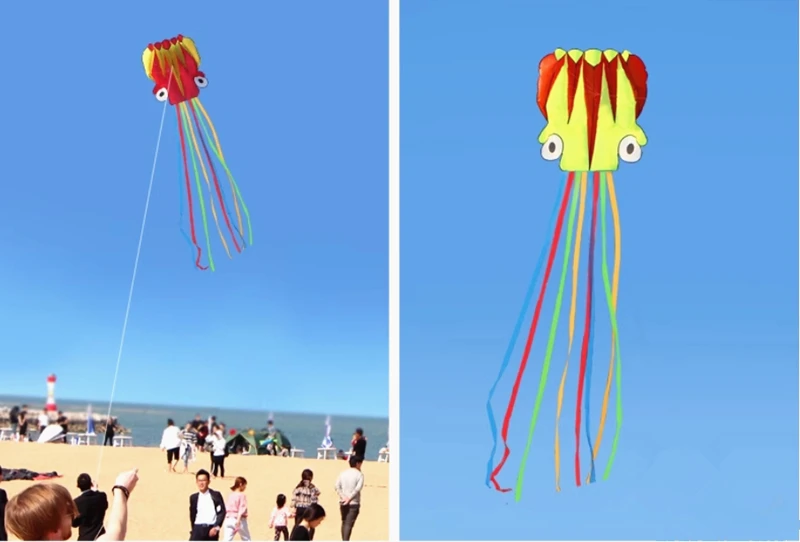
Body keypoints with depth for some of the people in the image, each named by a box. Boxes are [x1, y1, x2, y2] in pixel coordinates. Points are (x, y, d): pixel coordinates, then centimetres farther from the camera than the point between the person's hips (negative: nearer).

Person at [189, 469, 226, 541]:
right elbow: (192, 515, 15)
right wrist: (194, 530, 13)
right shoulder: (193, 497, 10)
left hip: (212, 529, -1)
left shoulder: (216, 495, 1)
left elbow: (222, 511, -4)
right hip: (198, 529, 2)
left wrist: (216, 527, -14)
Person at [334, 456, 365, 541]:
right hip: (354, 503, -5)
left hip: (343, 503, 5)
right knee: (349, 524, -5)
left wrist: (343, 497, -8)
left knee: (344, 522, 19)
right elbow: (358, 488, -19)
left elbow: (337, 486, -2)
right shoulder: (359, 474, -6)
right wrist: (350, 498, -15)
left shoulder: (343, 473, 8)